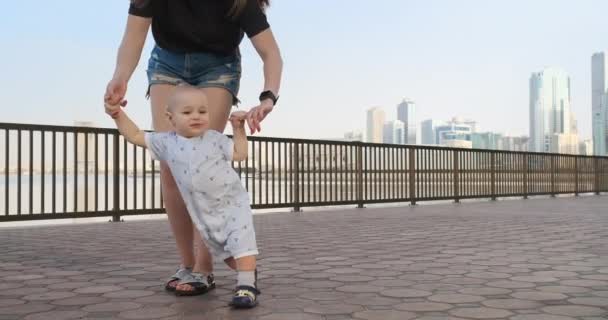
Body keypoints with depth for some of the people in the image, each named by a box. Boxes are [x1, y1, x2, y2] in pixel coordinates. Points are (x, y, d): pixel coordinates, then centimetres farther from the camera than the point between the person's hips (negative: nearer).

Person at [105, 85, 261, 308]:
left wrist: (238, 127, -6)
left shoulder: (214, 139, -5)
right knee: (224, 251, 17)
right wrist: (118, 115, -1)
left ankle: (247, 284, -16)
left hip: (233, 203, -4)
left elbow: (240, 154, -2)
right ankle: (248, 272, 37)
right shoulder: (167, 142, 0)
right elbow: (136, 136, 6)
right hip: (205, 215, 4)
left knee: (241, 240, -19)